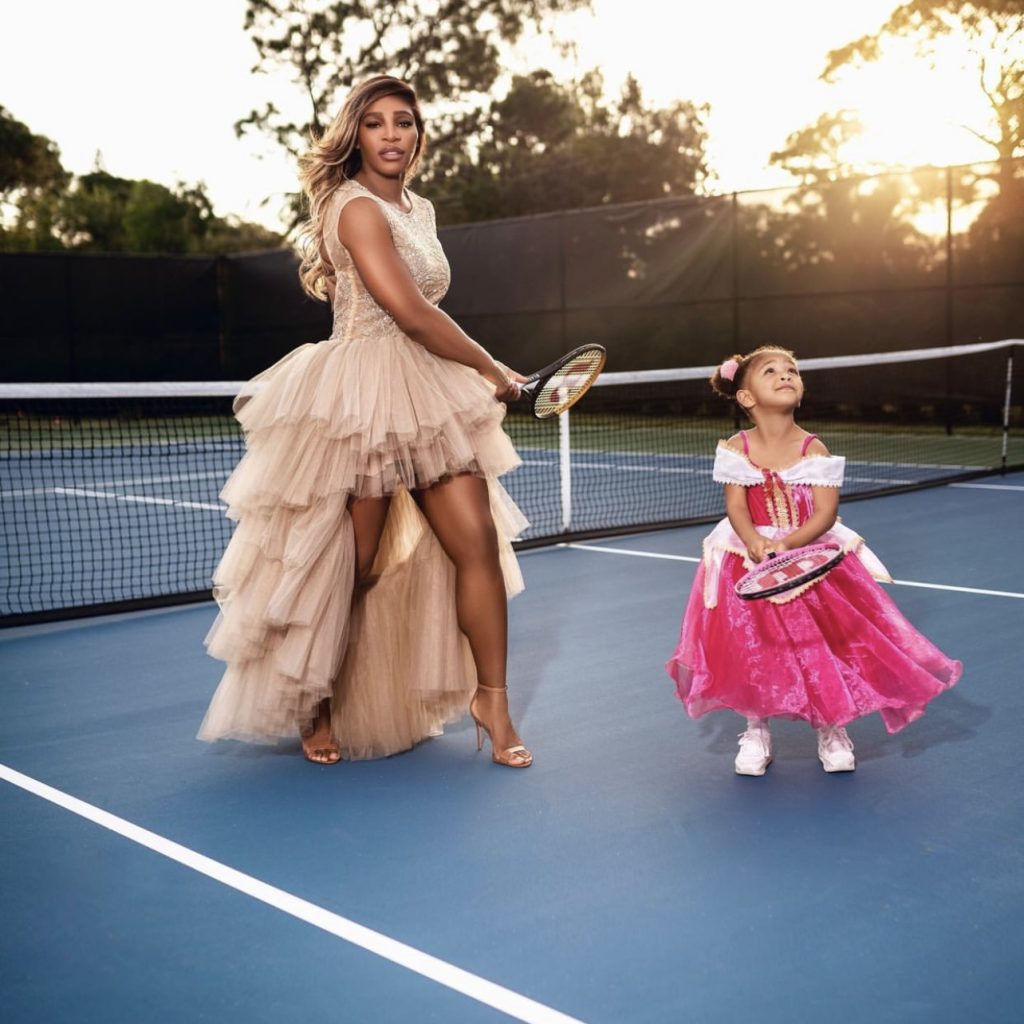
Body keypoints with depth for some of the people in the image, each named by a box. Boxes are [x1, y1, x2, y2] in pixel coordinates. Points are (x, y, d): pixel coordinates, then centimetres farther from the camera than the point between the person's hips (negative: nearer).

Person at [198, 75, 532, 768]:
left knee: (479, 543, -2)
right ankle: (316, 707, 24)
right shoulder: (356, 208, -11)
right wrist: (491, 369, -8)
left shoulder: (420, 211, 16)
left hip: (431, 397, 8)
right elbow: (410, 312, -18)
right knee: (348, 568, 3)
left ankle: (492, 699, 10)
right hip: (363, 400, -8)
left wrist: (478, 374, 11)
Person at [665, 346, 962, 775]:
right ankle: (756, 732, 24)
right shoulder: (737, 449, -7)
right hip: (749, 560, 1)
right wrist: (756, 544, -30)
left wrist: (787, 544, -29)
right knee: (751, 649, 4)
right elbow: (736, 507, -12)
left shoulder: (814, 451, -10)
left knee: (820, 645, 2)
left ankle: (831, 731, 26)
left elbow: (825, 513, -15)